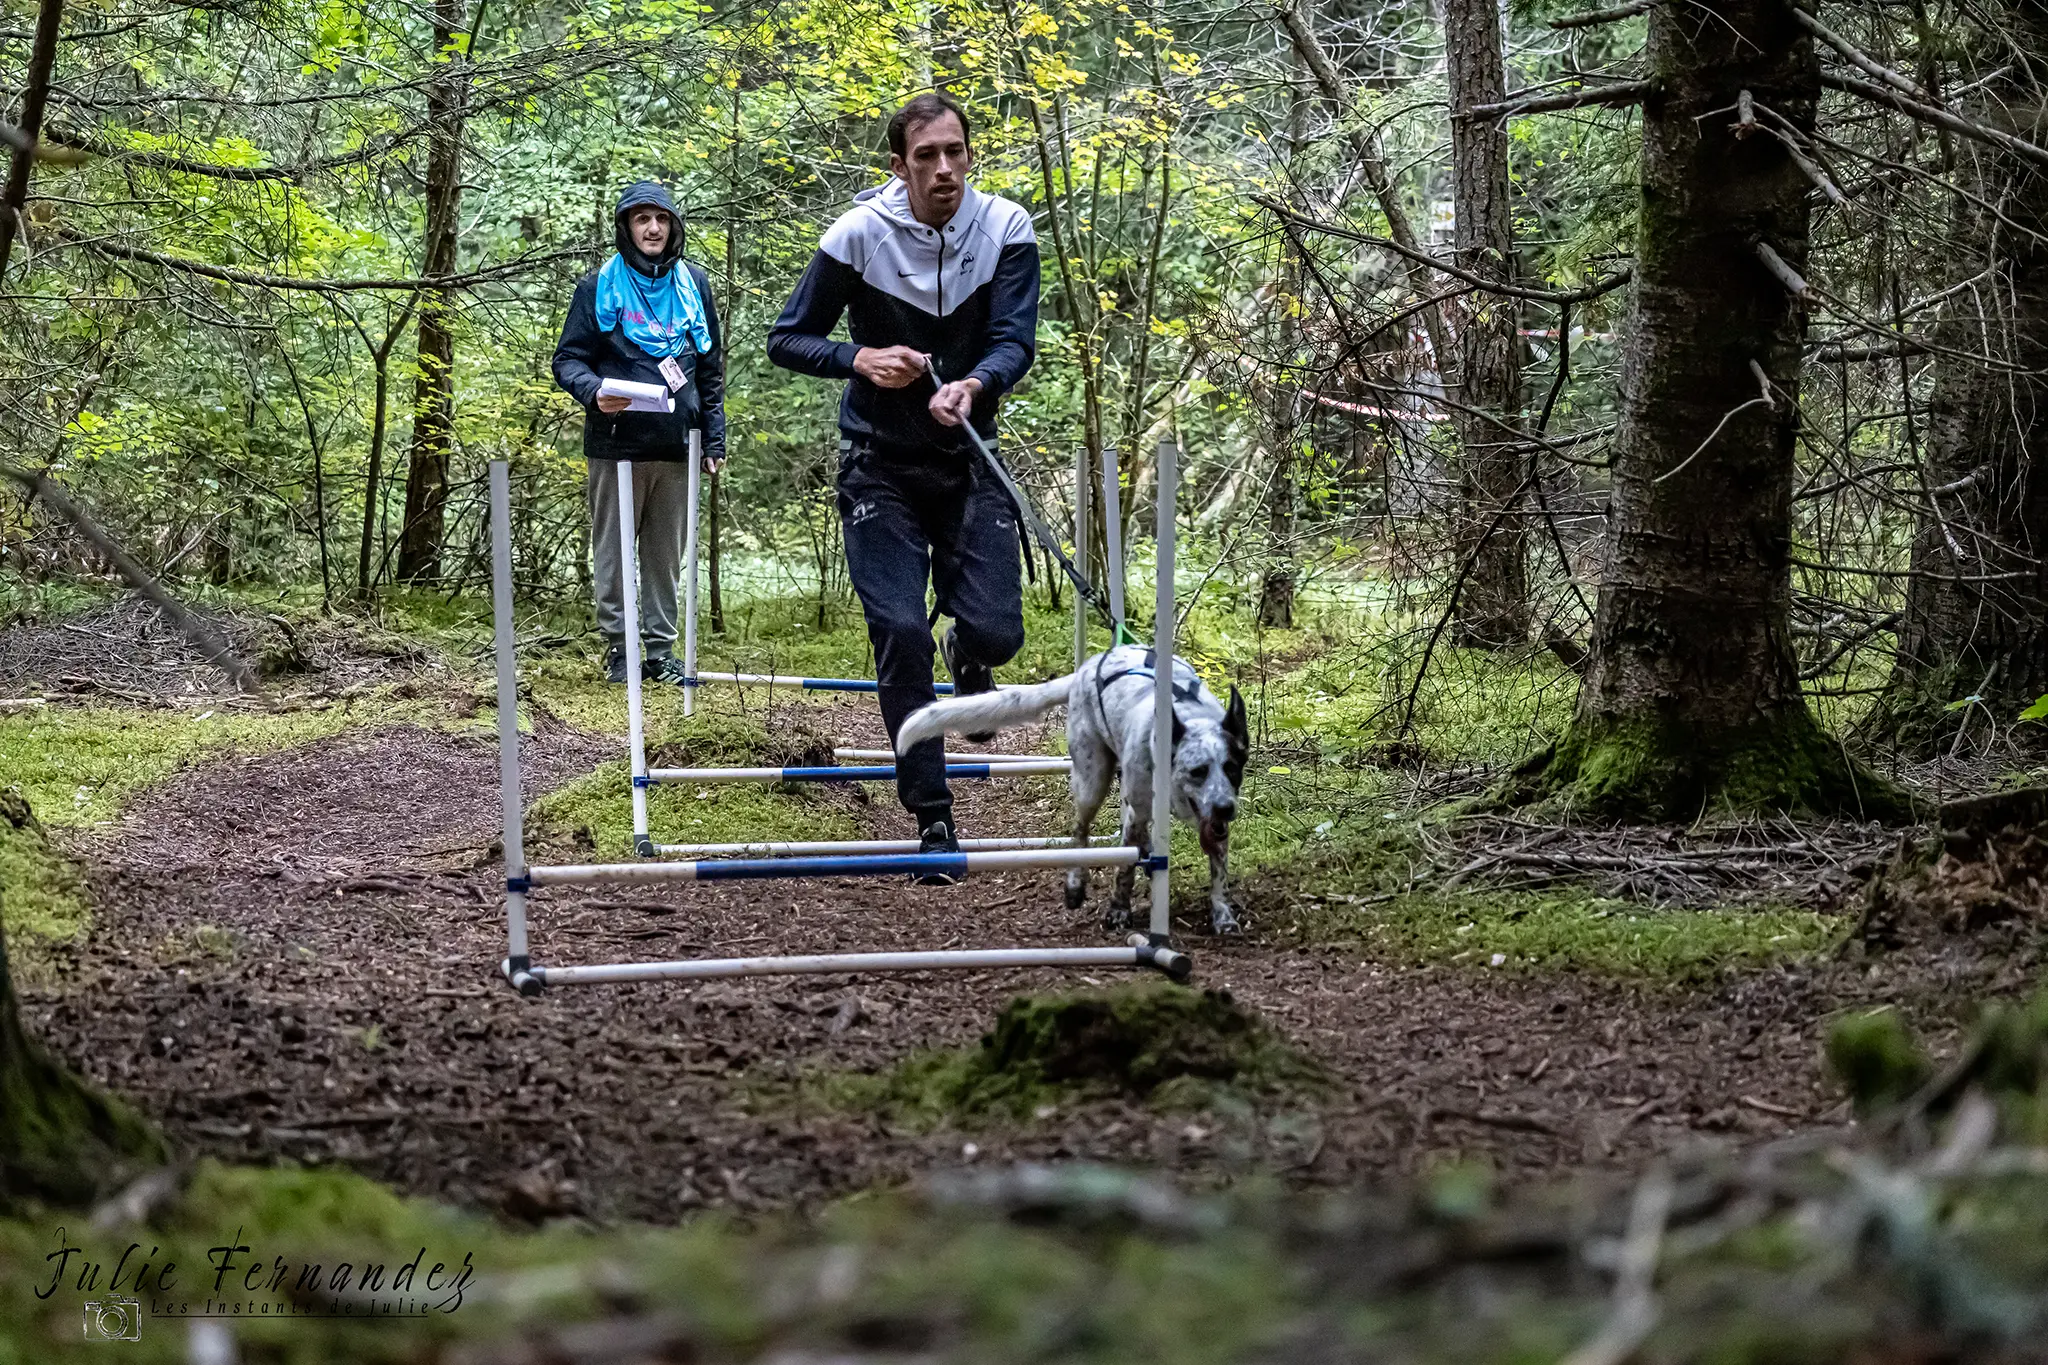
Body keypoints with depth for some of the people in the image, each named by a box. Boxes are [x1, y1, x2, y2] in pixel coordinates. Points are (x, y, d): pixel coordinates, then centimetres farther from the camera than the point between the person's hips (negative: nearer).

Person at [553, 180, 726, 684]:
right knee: (613, 550, 1)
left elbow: (711, 368, 17)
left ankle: (660, 647, 14)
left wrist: (714, 436, 12)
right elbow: (568, 359, 2)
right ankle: (617, 643, 10)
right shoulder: (599, 287, 2)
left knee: (666, 553, 7)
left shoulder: (694, 285, 12)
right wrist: (593, 391, -19)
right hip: (616, 444, -3)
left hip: (675, 446, 3)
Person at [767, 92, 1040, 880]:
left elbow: (1016, 339, -17)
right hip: (880, 468, -1)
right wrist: (860, 359, -23)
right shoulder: (857, 237, -12)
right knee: (901, 637, -9)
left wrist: (973, 385, -39)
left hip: (969, 462, 1)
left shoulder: (1006, 231, -8)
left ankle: (968, 656, 32)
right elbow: (787, 341, -4)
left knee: (995, 630, -9)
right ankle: (932, 819, 3)